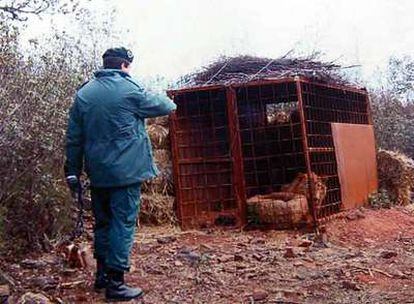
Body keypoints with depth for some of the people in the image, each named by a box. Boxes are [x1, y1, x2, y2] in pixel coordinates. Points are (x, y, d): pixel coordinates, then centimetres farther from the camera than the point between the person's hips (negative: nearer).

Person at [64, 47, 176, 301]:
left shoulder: (83, 93, 9)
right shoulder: (129, 89, -6)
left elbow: (74, 137, 9)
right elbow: (162, 106, 8)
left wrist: (73, 171, 14)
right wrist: (170, 102, 31)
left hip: (98, 173, 6)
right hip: (125, 171, -6)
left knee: (103, 222, 17)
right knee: (123, 224, -1)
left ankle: (102, 274, 26)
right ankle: (115, 282, 1)